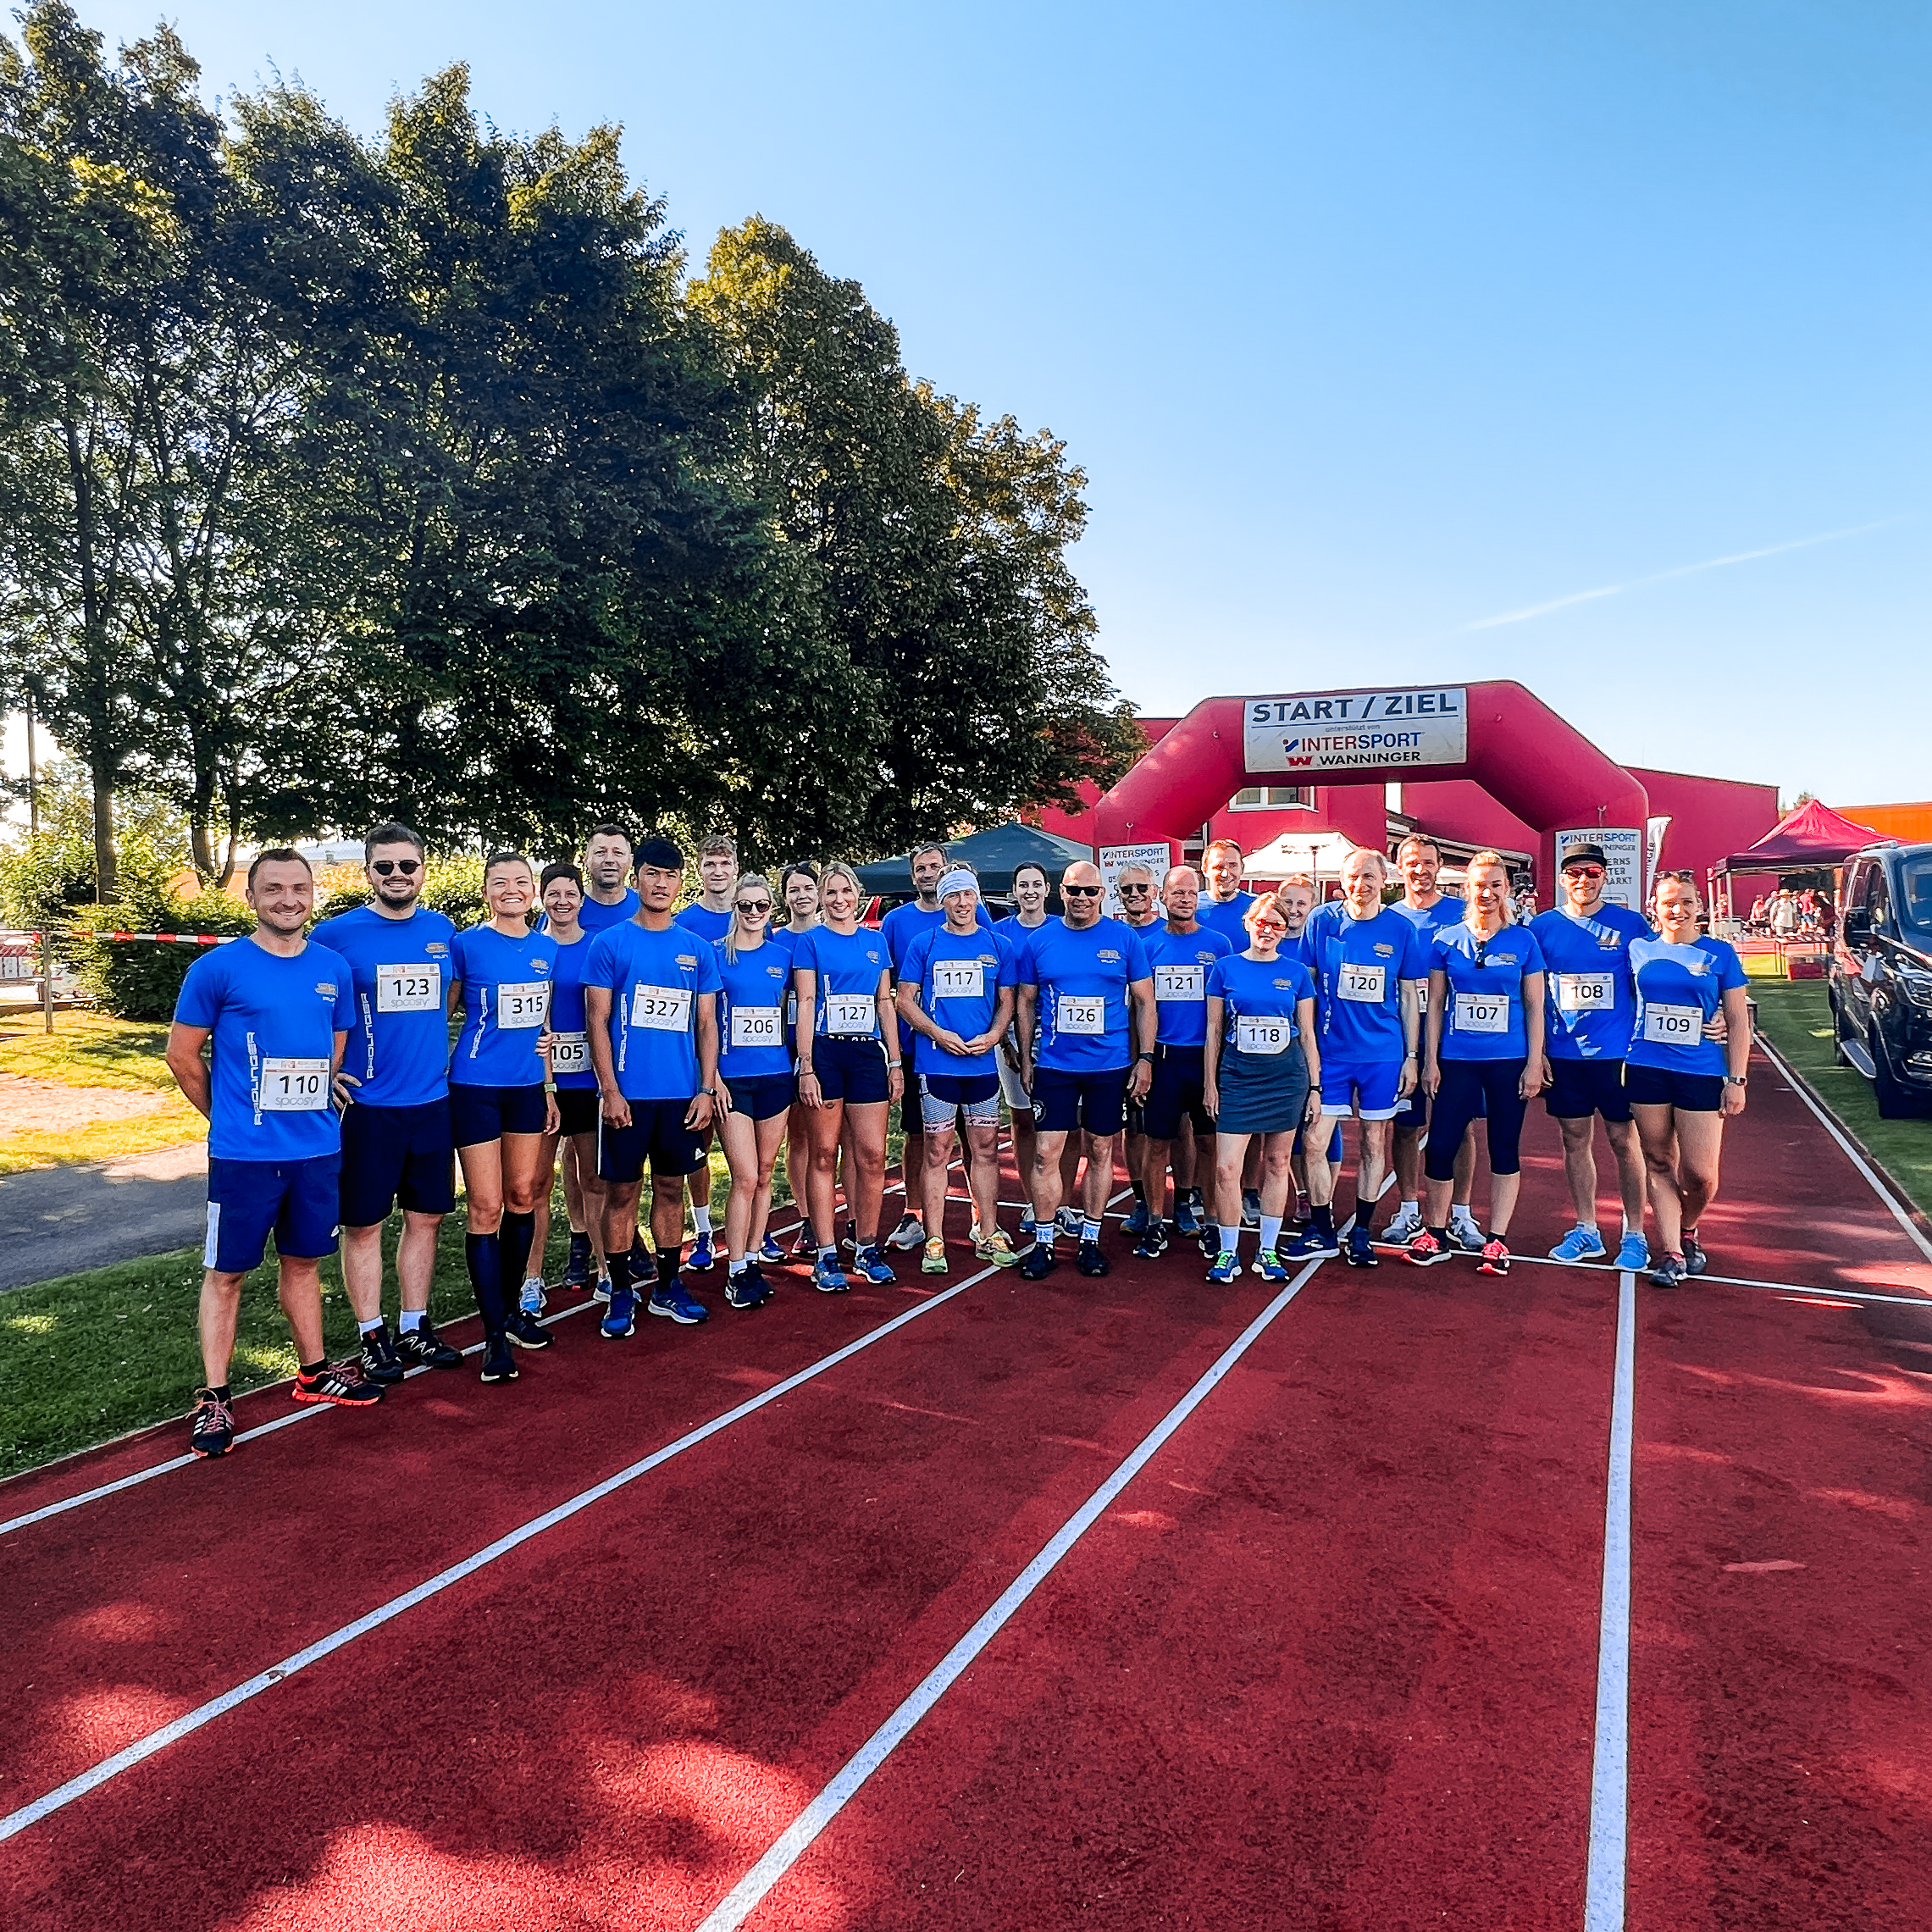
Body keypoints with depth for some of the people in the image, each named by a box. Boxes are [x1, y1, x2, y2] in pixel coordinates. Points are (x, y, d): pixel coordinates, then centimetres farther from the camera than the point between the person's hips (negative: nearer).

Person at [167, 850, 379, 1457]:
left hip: (318, 1149, 4)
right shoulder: (219, 968, -8)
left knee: (303, 1260, 17)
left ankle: (314, 1373, 29)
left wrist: (314, 1109, 13)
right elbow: (182, 1054, 0)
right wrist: (226, 1115, 6)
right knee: (226, 1271, 5)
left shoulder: (334, 969, 5)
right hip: (243, 1153, -4)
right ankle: (214, 1397, 16)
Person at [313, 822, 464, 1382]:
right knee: (364, 1224, 5)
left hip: (432, 1100, 4)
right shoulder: (337, 934, -7)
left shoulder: (442, 930, 5)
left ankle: (415, 1328, 25)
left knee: (426, 1216, 12)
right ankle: (372, 1337, 18)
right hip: (366, 1103, -4)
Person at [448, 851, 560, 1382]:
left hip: (527, 1087, 5)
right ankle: (495, 1334, 4)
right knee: (486, 1208, -3)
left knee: (523, 1196, 12)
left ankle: (510, 1305, 29)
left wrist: (548, 1086, 13)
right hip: (476, 1088, -5)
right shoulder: (467, 945, -6)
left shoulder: (546, 950, 7)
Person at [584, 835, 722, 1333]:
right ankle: (621, 1293, 16)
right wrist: (610, 1090, -11)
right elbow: (597, 1021, -4)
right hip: (627, 1093, -3)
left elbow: (706, 1024, 9)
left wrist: (707, 1089, 1)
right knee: (622, 1192, 4)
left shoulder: (699, 949, 7)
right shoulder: (609, 943, -1)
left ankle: (668, 1287, 23)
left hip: (683, 1093, 3)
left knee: (671, 1188, 11)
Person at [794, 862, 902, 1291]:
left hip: (868, 1052, 3)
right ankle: (826, 1256, 8)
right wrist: (806, 1067, -11)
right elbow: (805, 1004, -3)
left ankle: (866, 1248, 15)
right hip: (825, 1051, -3)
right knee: (825, 1154, 2)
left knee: (872, 1154, 1)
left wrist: (895, 1062, 10)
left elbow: (885, 1003, 15)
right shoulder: (811, 941, 3)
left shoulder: (876, 941, 13)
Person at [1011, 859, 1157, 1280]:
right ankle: (1043, 1243, 10)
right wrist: (1025, 1060, 6)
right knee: (1046, 1154, -3)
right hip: (1054, 1066, 0)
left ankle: (1090, 1240, 23)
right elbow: (1026, 1003, 10)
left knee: (1101, 1152, 10)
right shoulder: (1038, 941, 2)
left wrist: (1145, 1058, -2)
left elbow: (1144, 1002, 4)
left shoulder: (1126, 940, -1)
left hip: (1111, 1067, 0)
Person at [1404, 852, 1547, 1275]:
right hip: (1457, 1060, 1)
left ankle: (1496, 1239, 16)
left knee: (1505, 1148, 6)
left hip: (1509, 1061, 0)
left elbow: (1534, 1006, 3)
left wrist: (1534, 1063, -2)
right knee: (1441, 1144, -1)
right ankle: (1436, 1234, 14)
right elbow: (1435, 1002, 6)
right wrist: (1430, 1060, 2)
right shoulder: (1446, 940, 3)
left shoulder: (1524, 940, 2)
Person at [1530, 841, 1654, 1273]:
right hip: (1562, 1055, 2)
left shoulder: (1632, 925, -1)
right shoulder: (1542, 926, 3)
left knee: (1624, 1141, 4)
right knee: (1574, 1140, 10)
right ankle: (1586, 1232, 22)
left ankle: (1634, 1236, 16)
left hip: (1618, 1054, -2)